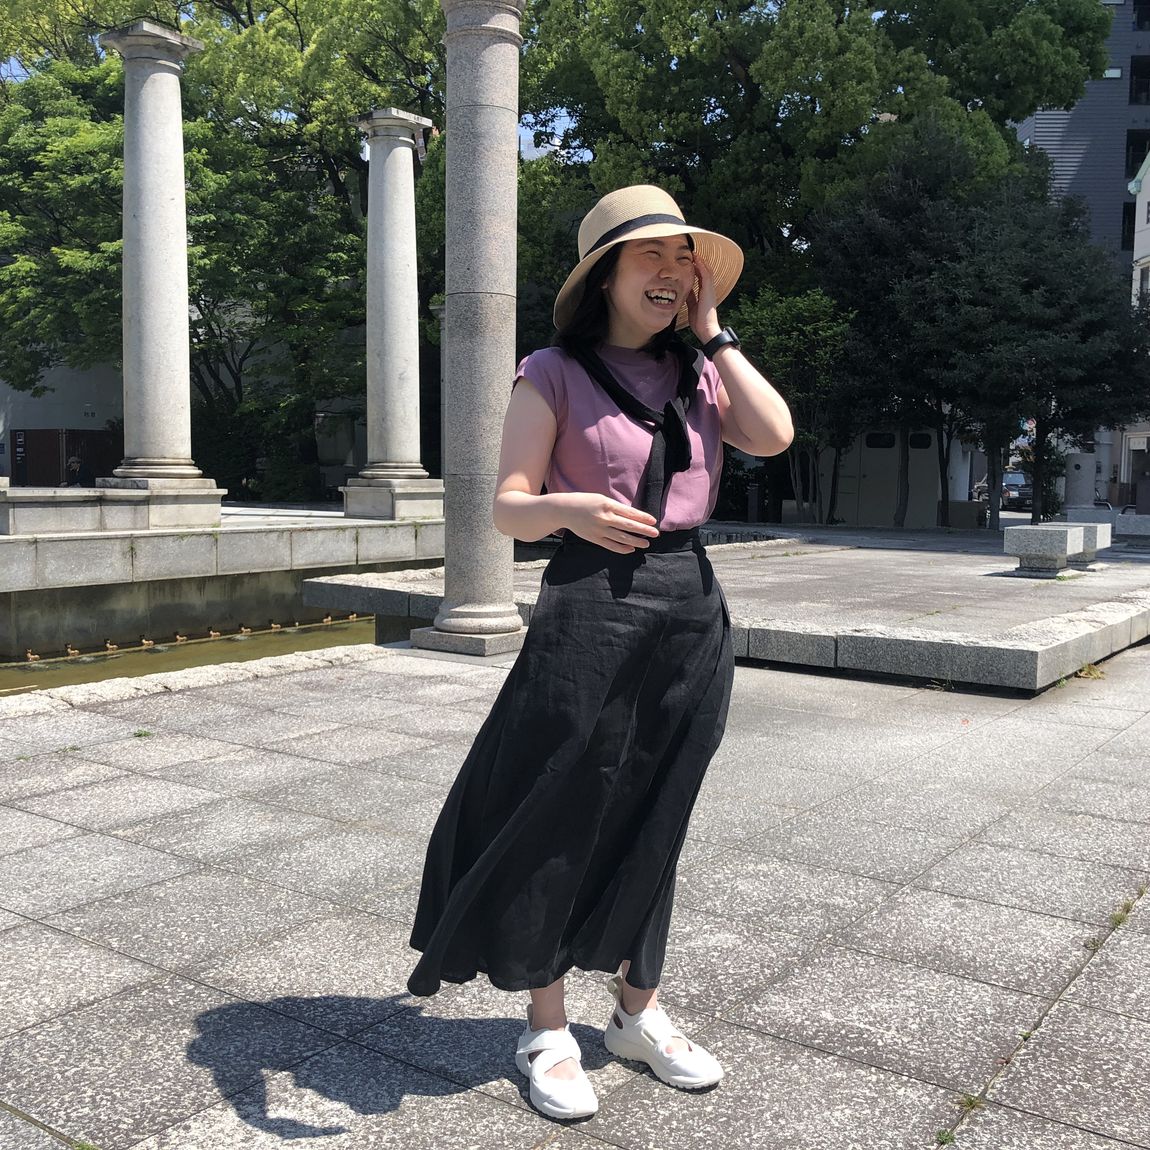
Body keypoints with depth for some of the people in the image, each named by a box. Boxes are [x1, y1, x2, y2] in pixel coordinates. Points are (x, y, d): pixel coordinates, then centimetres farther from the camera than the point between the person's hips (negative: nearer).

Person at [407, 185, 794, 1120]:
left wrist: (713, 332, -1)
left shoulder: (698, 374, 12)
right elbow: (509, 510, -8)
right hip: (593, 611, -5)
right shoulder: (555, 373, -3)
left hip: (693, 610, 5)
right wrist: (569, 508, -30)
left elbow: (774, 436, -6)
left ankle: (639, 1013, 31)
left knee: (653, 823, 14)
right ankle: (547, 1031, 22)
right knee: (557, 823, 4)